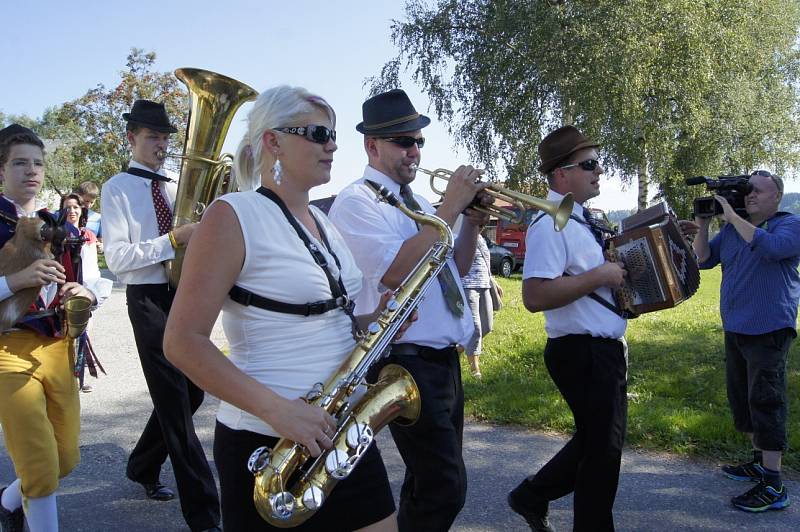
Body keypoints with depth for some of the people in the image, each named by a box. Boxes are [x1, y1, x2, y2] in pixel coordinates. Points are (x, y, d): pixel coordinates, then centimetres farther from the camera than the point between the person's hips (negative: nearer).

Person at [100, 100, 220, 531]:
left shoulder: (176, 186, 14)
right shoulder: (118, 188, -3)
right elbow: (117, 258, -13)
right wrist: (174, 239, -23)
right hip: (149, 299, -6)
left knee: (191, 392, 14)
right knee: (175, 402, -5)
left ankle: (143, 467, 38)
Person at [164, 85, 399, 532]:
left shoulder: (322, 221, 11)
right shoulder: (233, 216, -12)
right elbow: (182, 342, -18)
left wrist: (378, 322, 0)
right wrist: (276, 409, -26)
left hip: (345, 430, 7)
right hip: (267, 443, -7)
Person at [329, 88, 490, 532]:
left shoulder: (417, 202, 15)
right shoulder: (355, 201, -10)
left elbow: (455, 270, 18)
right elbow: (395, 271, -24)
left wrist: (473, 221, 2)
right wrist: (450, 207, -19)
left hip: (445, 358, 9)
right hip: (407, 361, -9)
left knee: (429, 481, 19)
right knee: (446, 488, -10)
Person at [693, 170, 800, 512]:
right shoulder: (732, 228, 12)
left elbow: (772, 247, -27)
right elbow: (703, 260, 9)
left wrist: (733, 217, -23)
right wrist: (703, 224, -3)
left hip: (768, 330, -8)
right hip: (735, 329, 8)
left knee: (765, 401, -9)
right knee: (741, 398, 15)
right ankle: (759, 462, 31)